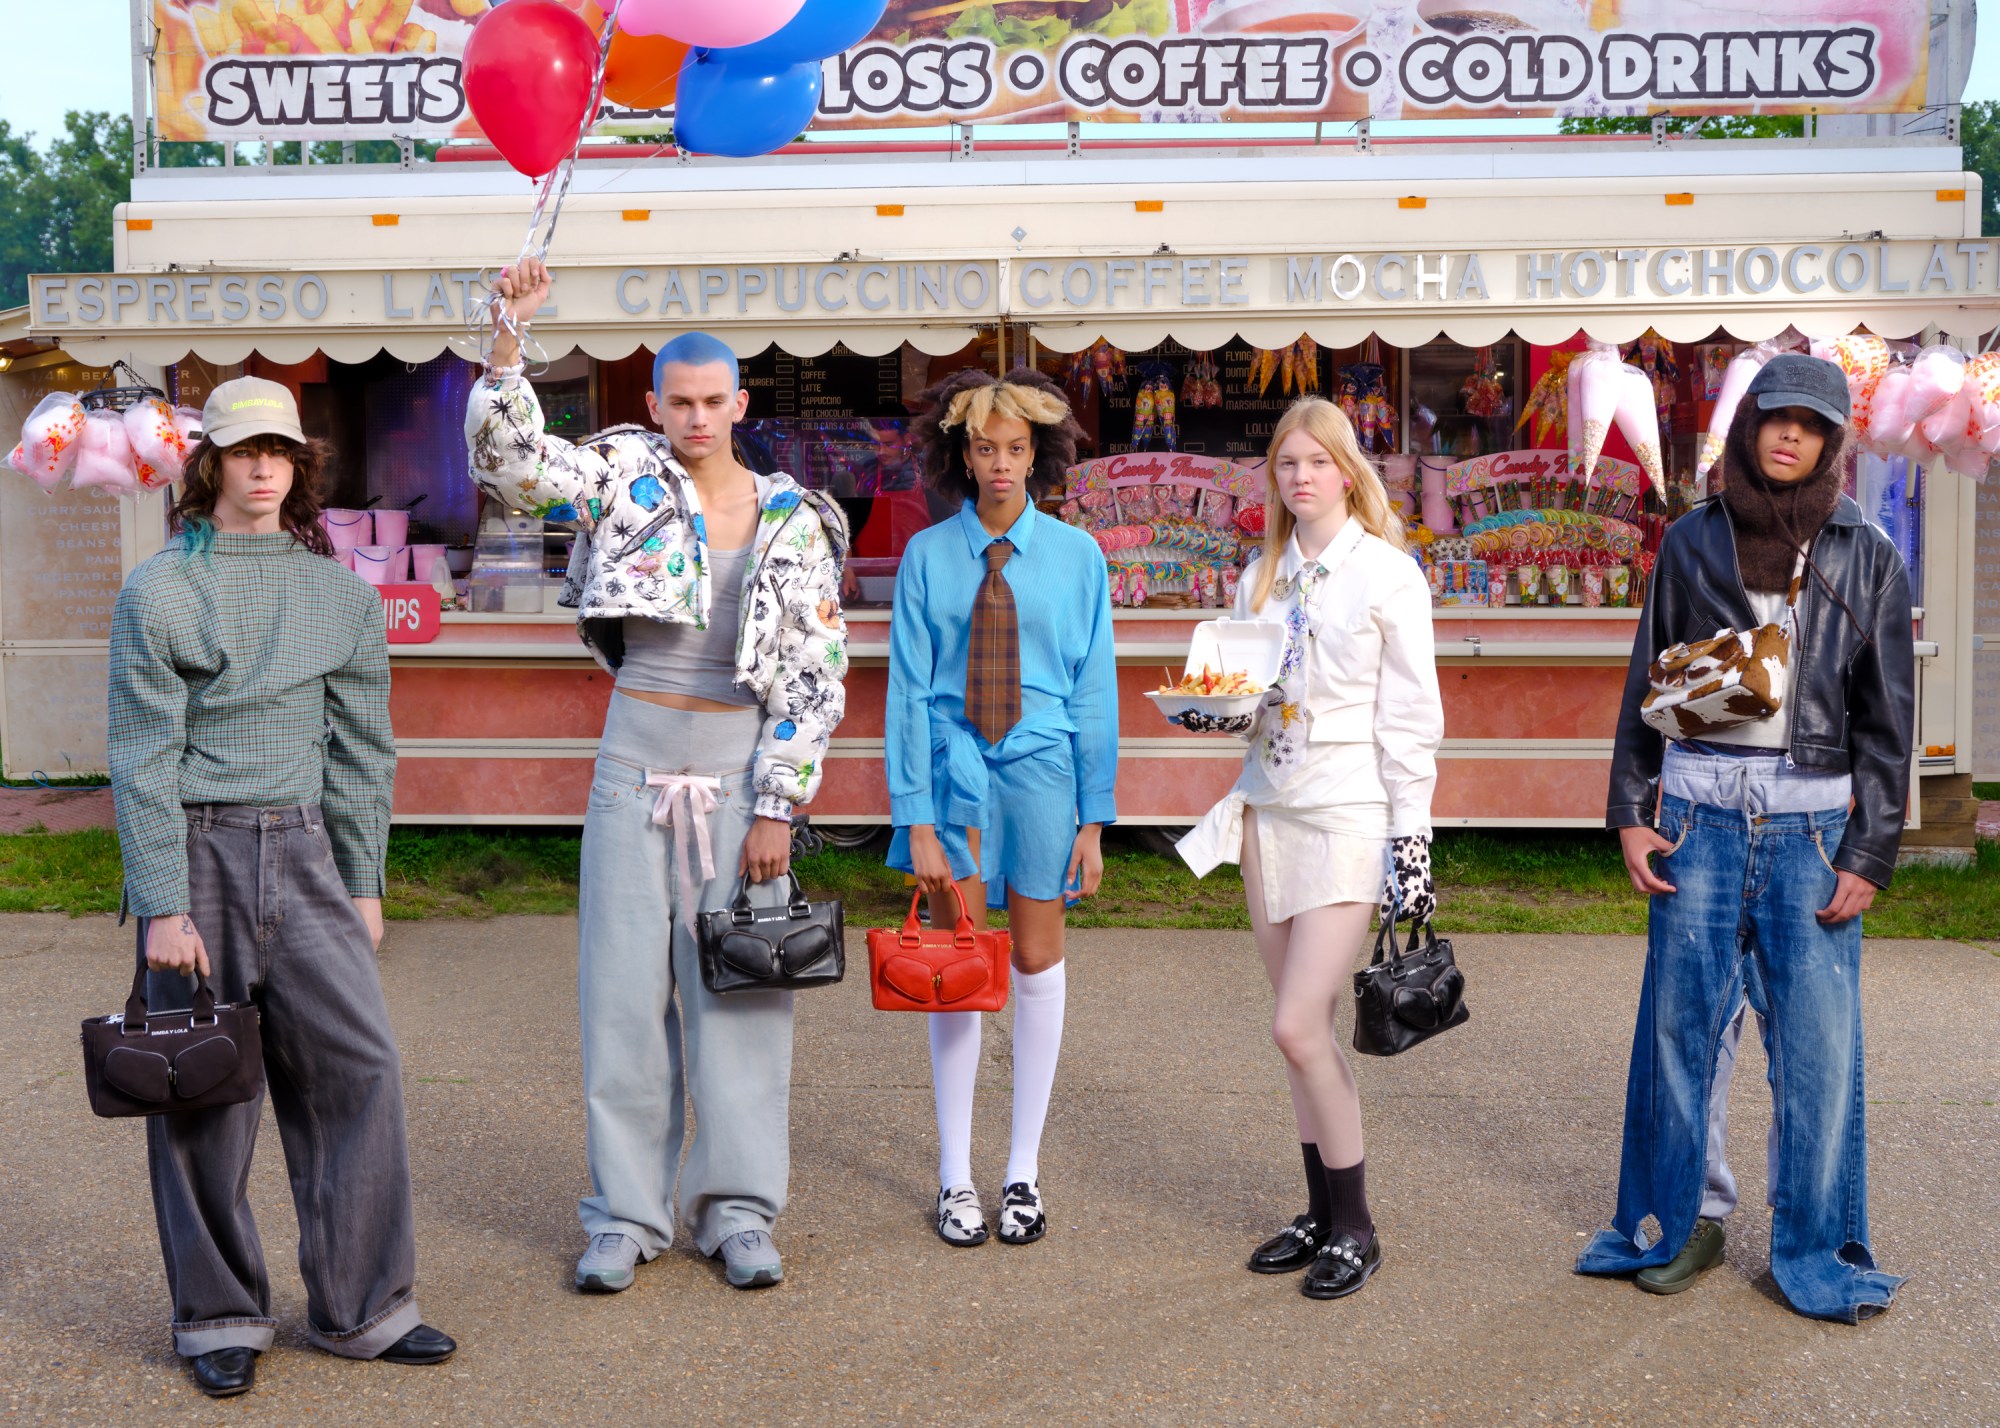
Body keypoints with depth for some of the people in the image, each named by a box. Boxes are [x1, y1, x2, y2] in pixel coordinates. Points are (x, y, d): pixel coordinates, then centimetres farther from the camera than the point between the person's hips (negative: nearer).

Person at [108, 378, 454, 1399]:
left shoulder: (342, 593, 9)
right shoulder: (160, 591, -3)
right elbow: (144, 758, -7)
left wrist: (362, 882, 10)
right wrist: (163, 906, -12)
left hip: (303, 852, 4)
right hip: (196, 852, -3)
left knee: (360, 1067, -2)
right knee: (204, 1094, 2)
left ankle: (362, 1307, 10)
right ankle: (219, 1317, 17)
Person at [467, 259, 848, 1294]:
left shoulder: (794, 523, 2)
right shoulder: (625, 477, 3)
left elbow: (817, 679, 0)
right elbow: (508, 453, -11)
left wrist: (777, 810, -6)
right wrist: (508, 334, -23)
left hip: (740, 769, 0)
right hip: (634, 763, 0)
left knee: (740, 995, 3)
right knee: (624, 993, 3)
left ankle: (739, 1213, 14)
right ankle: (624, 1216, 14)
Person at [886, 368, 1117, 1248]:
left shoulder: (1075, 557, -1)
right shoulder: (929, 556, -2)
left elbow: (1095, 689, 0)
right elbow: (908, 688, -3)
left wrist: (1094, 818, -4)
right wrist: (916, 818, -9)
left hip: (1041, 765, 1)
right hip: (953, 770, 0)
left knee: (1038, 965, 10)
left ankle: (1025, 1171, 23)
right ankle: (955, 1176, 18)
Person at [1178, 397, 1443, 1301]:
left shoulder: (1388, 573, -5)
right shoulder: (1262, 576, 12)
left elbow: (1411, 715, -7)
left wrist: (1411, 838, -10)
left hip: (1351, 816, -6)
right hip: (1271, 809, 6)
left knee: (1298, 1027, -11)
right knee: (1304, 1028, 10)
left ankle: (1354, 1226, 3)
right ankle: (1322, 1215, 21)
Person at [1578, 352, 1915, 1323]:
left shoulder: (1867, 558, 6)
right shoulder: (1693, 541, 9)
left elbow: (1887, 721, 5)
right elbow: (1646, 686, 11)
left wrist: (1869, 855, -1)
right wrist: (1631, 813, 3)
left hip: (1812, 822, -1)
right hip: (1700, 812, 1)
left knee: (1818, 1041, -2)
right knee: (1679, 1022, 4)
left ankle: (1816, 1252, 12)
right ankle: (1676, 1225, 19)